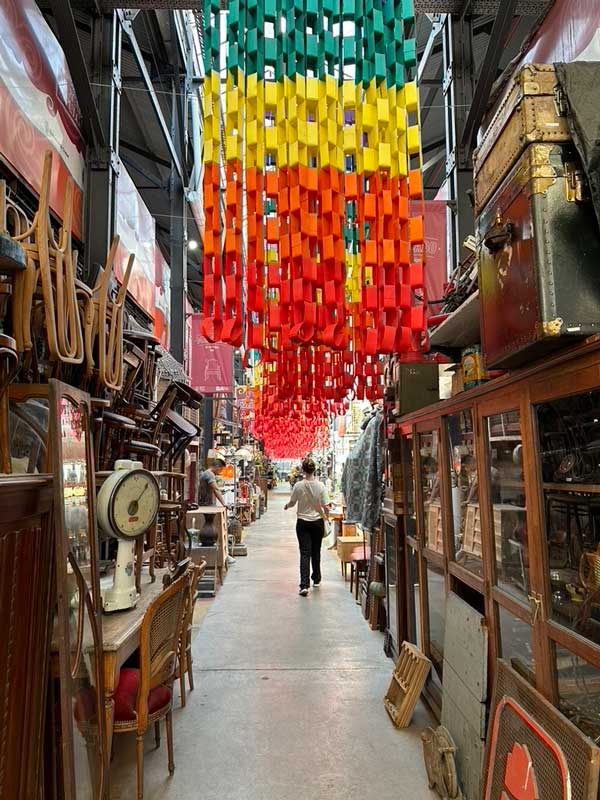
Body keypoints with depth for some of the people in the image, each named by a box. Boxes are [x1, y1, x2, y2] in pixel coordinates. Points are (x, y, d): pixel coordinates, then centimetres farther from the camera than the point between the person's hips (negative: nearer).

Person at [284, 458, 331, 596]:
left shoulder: (298, 486, -11)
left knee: (305, 553, -1)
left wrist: (286, 506, 26)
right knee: (316, 552, 17)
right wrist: (325, 515, 12)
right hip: (317, 522, 1)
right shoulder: (320, 486, -9)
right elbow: (326, 508, -9)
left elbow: (292, 503, 3)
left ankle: (304, 585, -10)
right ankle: (316, 579, 33)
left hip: (303, 523, -1)